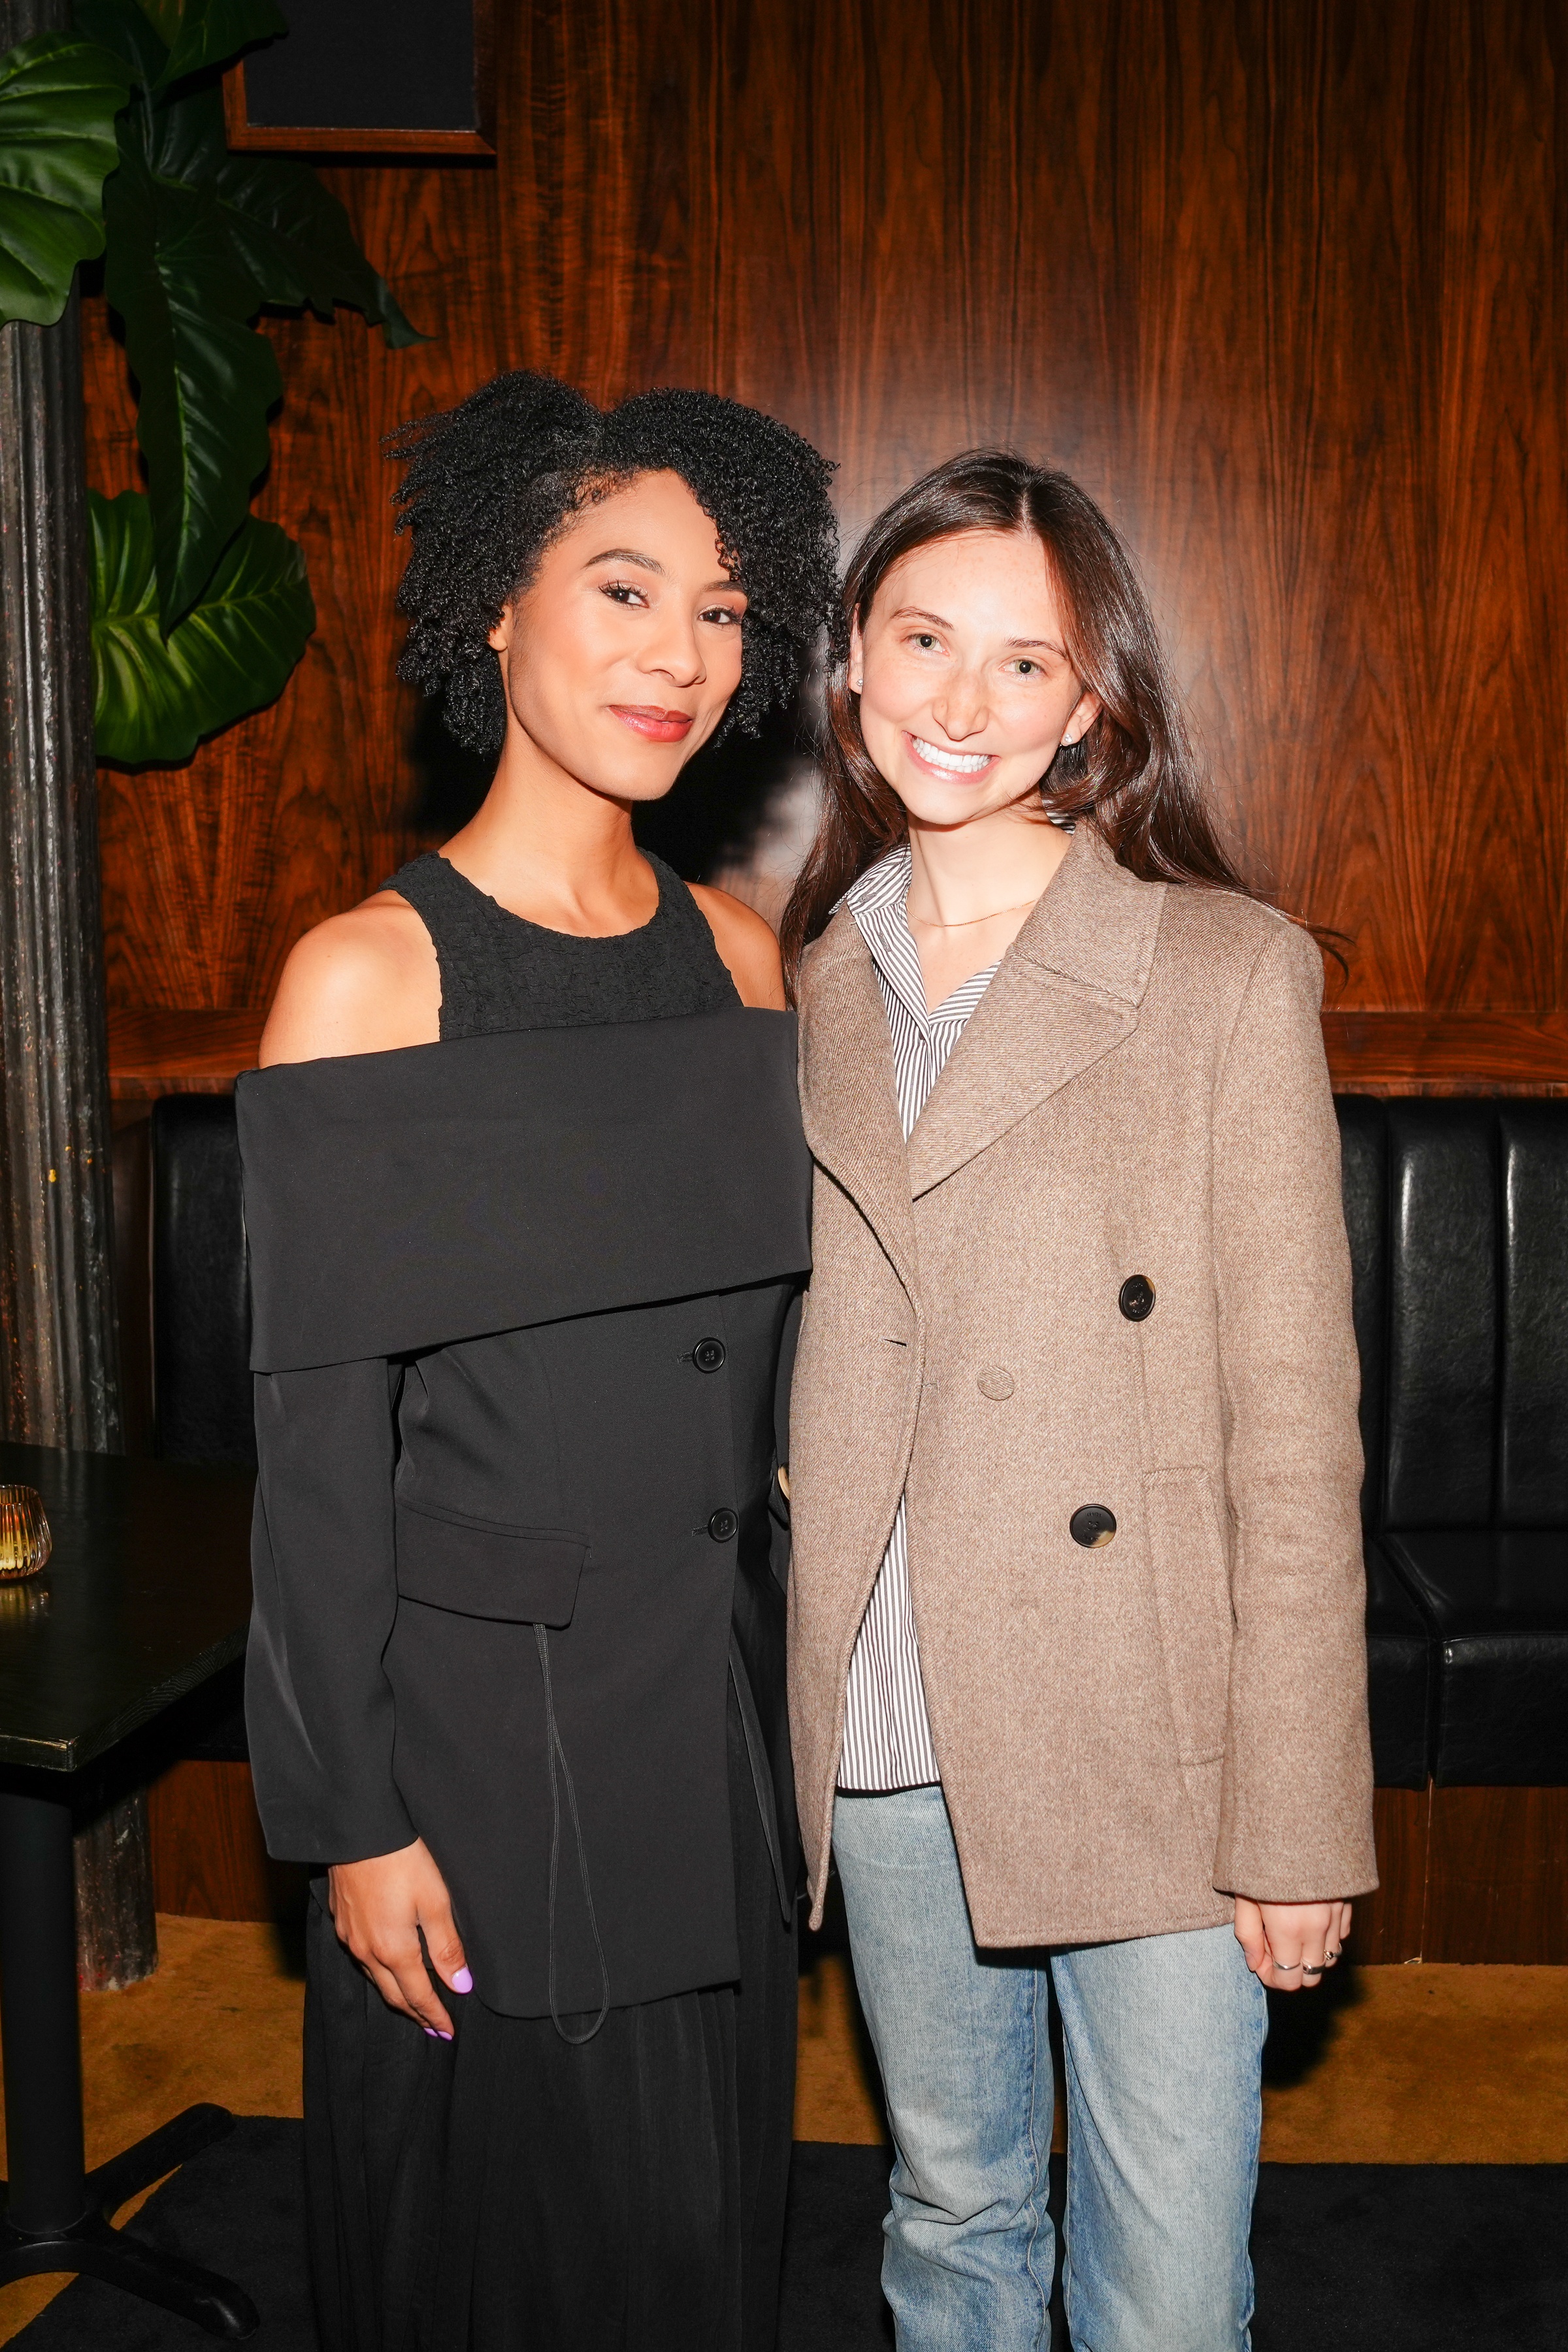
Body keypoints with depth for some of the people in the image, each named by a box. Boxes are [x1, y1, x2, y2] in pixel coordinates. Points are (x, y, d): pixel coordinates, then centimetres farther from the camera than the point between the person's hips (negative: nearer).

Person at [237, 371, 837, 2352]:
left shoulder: (736, 956, 4)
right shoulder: (371, 973, -14)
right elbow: (314, 1443, -12)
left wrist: (781, 1698, 12)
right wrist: (352, 1816, -11)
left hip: (717, 1716, 5)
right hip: (483, 1732, -5)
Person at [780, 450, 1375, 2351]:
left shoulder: (1231, 975, -7)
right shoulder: (814, 982, 6)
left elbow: (1294, 1427, -9)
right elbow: (784, 1375, 10)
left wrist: (1295, 1821, -9)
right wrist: (779, 1718, 8)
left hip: (1144, 1752, -3)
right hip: (885, 1742, 4)